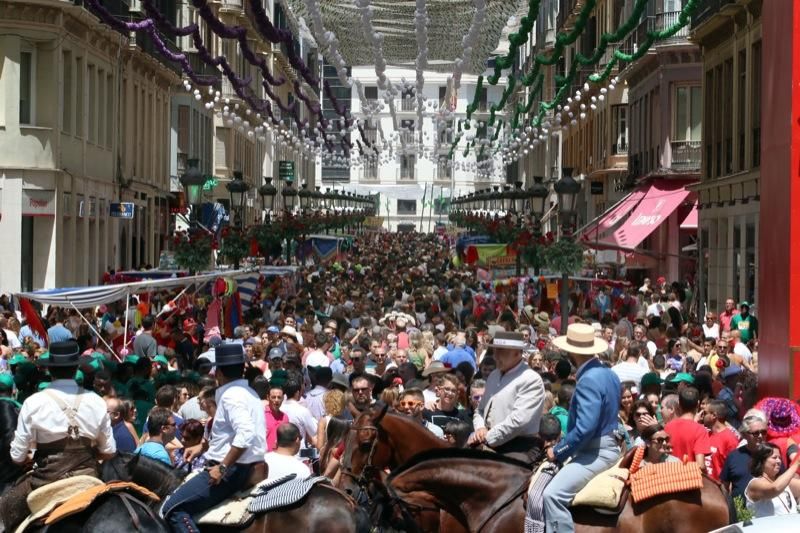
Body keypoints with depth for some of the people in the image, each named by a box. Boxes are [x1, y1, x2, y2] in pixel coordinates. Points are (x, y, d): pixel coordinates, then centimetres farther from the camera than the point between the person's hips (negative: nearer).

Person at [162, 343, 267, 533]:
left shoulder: (231, 395, -17)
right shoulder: (247, 393, 15)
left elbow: (245, 435, -30)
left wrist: (223, 467, -26)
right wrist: (203, 447, 23)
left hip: (233, 470, -11)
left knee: (173, 509, -15)